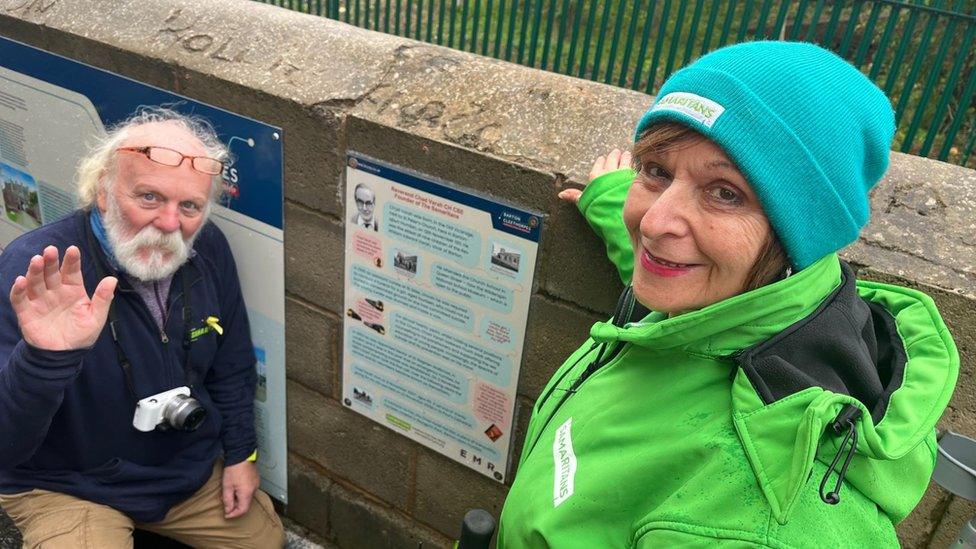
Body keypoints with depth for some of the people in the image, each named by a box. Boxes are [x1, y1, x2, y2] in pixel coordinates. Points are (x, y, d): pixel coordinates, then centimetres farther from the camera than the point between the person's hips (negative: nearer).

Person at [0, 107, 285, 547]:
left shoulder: (207, 249, -13)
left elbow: (231, 366, 2)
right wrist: (46, 357, -54)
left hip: (193, 469, 5)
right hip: (69, 489, -4)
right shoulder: (36, 272, -30)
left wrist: (241, 454, 5)